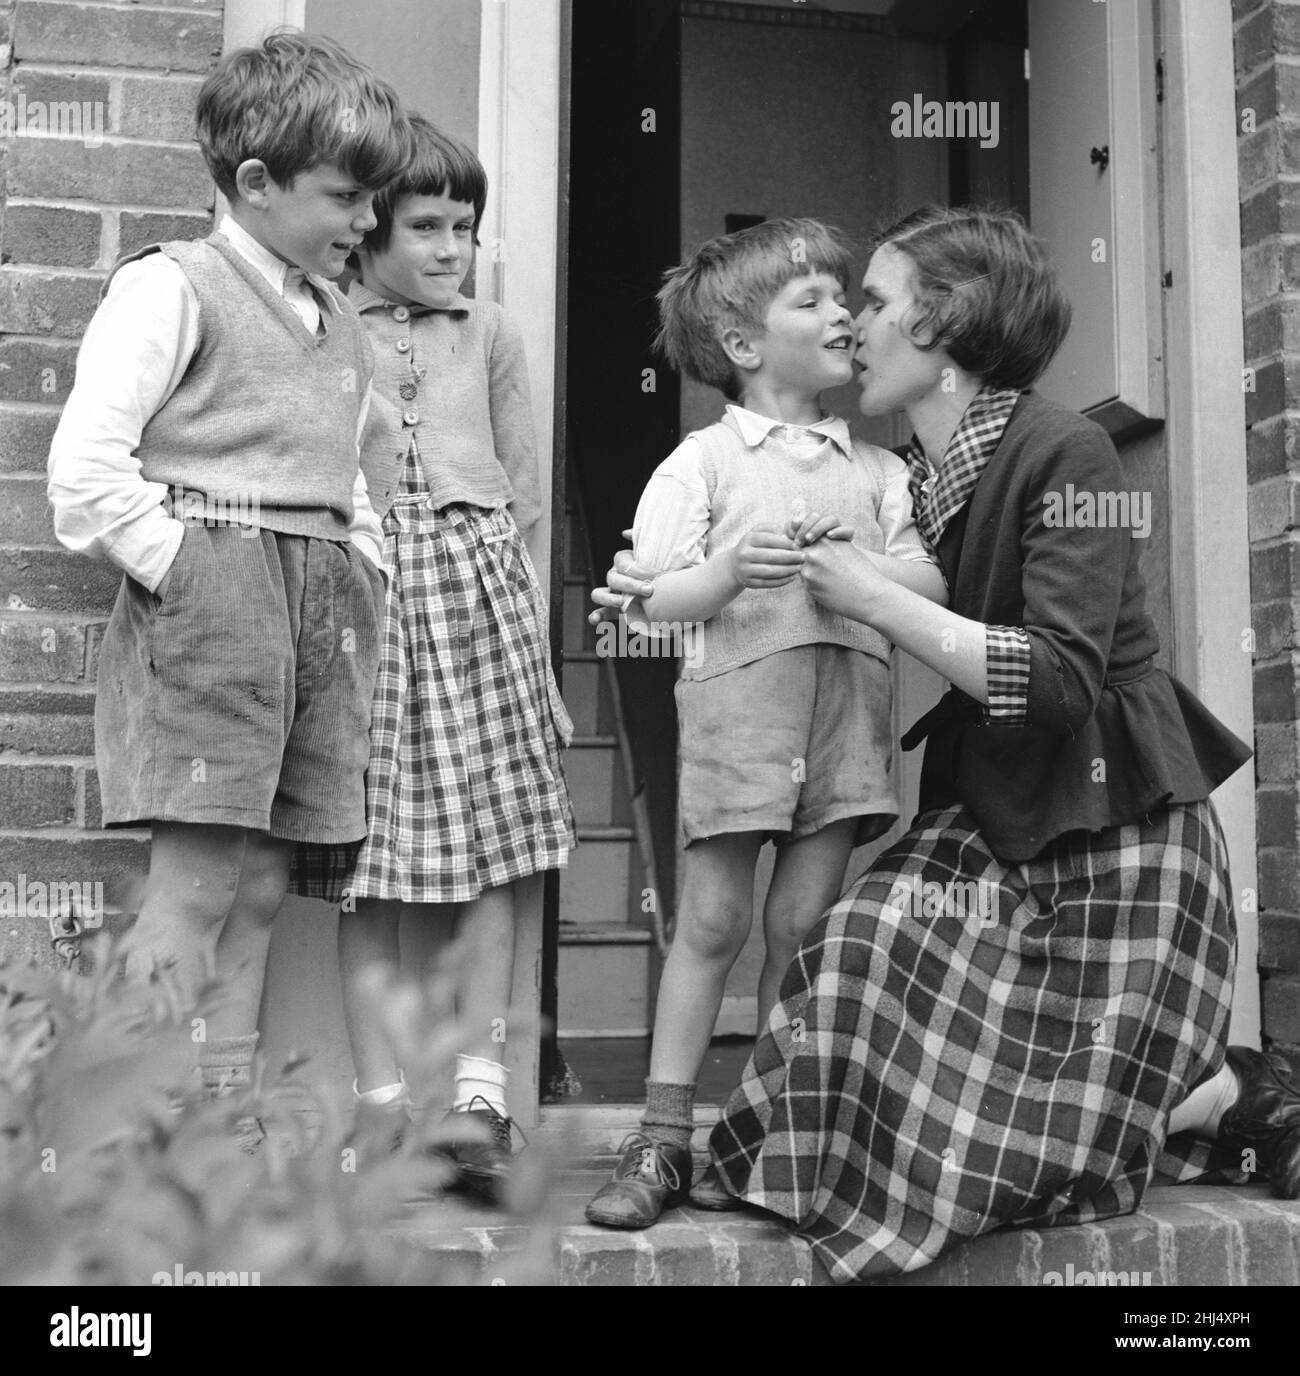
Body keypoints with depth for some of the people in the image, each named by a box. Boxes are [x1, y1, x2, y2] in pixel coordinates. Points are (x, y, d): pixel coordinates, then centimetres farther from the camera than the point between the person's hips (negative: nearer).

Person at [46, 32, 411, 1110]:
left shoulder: (344, 327, 20)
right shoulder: (172, 287, -4)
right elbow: (85, 468, -11)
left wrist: (362, 570, 13)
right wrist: (181, 571, -12)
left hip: (323, 610, 7)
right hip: (208, 590, -7)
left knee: (262, 889, 7)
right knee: (197, 886, -9)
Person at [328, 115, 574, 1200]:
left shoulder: (490, 334, 14)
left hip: (482, 585, 3)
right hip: (363, 591, -2)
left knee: (490, 844, -1)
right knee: (373, 857, -2)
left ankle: (480, 1090, 4)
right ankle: (381, 1099, 5)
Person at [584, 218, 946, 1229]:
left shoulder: (876, 468, 17)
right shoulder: (704, 461, 4)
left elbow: (931, 584, 9)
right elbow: (647, 603, -2)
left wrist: (865, 566, -10)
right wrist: (731, 571, -19)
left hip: (849, 702, 3)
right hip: (737, 700, -3)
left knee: (803, 923, 4)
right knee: (712, 918, -1)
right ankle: (663, 1142, 7)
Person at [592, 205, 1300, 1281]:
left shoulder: (1064, 454, -17)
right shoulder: (904, 479, 5)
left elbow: (1059, 683, -26)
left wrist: (872, 597, -24)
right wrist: (663, 595, -3)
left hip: (1113, 836, -7)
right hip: (991, 819, 7)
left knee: (1035, 1142, -6)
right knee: (870, 950, -16)